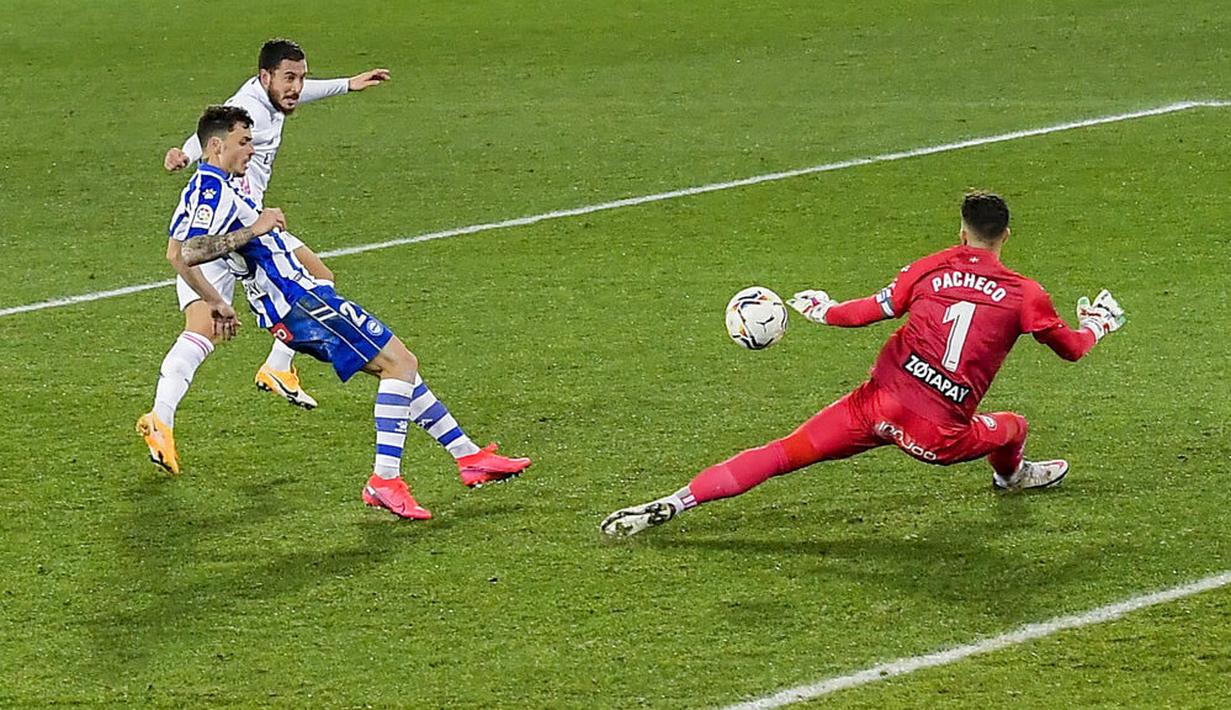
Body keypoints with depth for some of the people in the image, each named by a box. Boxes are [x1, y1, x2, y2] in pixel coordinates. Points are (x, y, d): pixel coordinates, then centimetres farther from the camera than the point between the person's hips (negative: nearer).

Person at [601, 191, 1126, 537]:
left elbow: (870, 311, 2)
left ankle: (673, 504, -7)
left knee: (781, 455, 2)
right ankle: (1012, 475, 65)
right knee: (1013, 427, 30)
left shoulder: (934, 267, 4)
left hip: (879, 401, 1)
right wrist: (1096, 326, 36)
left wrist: (822, 310, 20)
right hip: (939, 436, -1)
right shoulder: (1024, 296, 1)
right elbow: (1071, 348, 15)